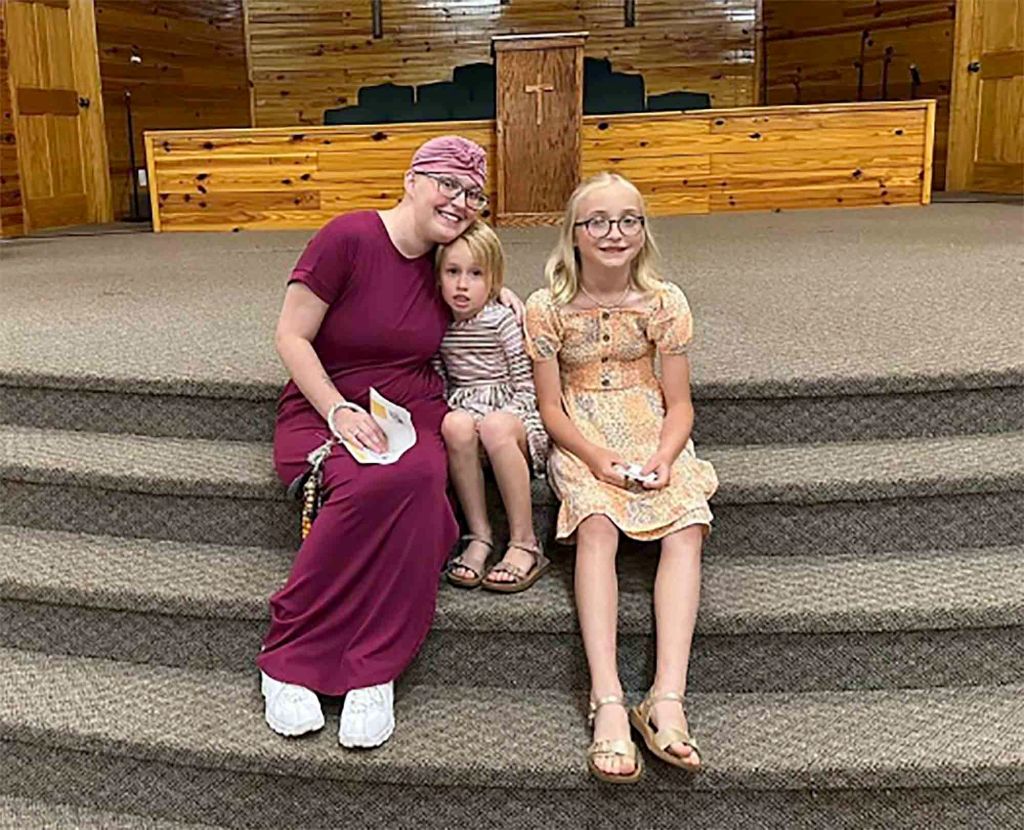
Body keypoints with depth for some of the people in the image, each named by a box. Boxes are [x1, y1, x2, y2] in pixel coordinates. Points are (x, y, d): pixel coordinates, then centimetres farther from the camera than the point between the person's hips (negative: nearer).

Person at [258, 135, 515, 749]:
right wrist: (339, 411, -19)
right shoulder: (349, 237, -8)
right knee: (371, 485, -37)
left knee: (418, 478, -34)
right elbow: (291, 336, -8)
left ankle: (374, 673, -28)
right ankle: (289, 663, -23)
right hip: (324, 409, -3)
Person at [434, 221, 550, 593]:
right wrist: (444, 409, -5)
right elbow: (440, 380, 13)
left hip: (512, 407, -3)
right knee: (455, 425, -34)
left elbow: (526, 383, -6)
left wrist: (506, 416, -17)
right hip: (465, 405, 3)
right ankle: (479, 535, -26)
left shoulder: (501, 320, -6)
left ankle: (524, 544, -30)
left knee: (495, 426, -39)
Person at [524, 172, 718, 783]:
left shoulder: (665, 303, 1)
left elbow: (679, 403, 2)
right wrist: (596, 456, -19)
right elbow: (550, 407, -2)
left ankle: (667, 699, -36)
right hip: (582, 441, -1)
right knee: (597, 525, -32)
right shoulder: (548, 308, -3)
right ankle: (608, 702, -39)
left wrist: (662, 456, -18)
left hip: (653, 436, 2)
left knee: (687, 525, -28)